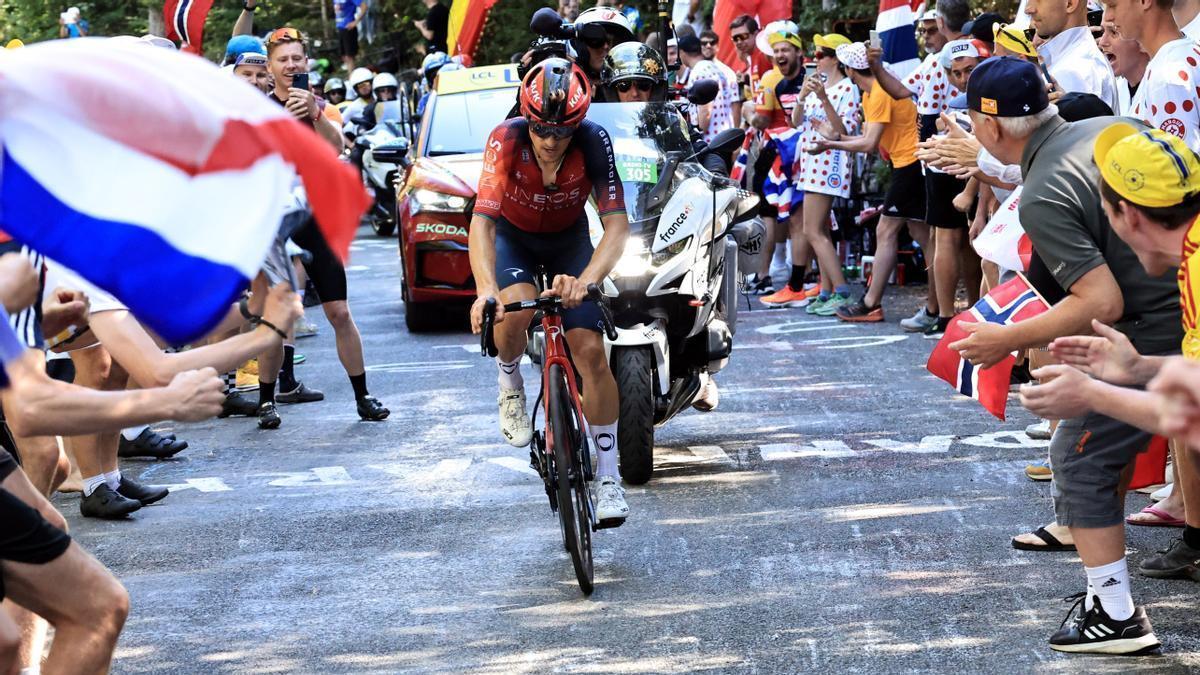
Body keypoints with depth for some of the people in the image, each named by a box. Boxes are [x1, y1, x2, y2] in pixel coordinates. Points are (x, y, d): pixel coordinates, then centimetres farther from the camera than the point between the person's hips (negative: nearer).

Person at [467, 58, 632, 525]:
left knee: (590, 350, -13)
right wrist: (485, 289, -56)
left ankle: (608, 477, -1)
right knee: (516, 309, -33)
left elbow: (616, 225, -35)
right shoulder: (507, 140, -32)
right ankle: (509, 382, 2)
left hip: (568, 238, 1)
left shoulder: (594, 143, -30)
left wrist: (586, 279, -53)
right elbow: (482, 220, -39)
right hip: (512, 236, -1)